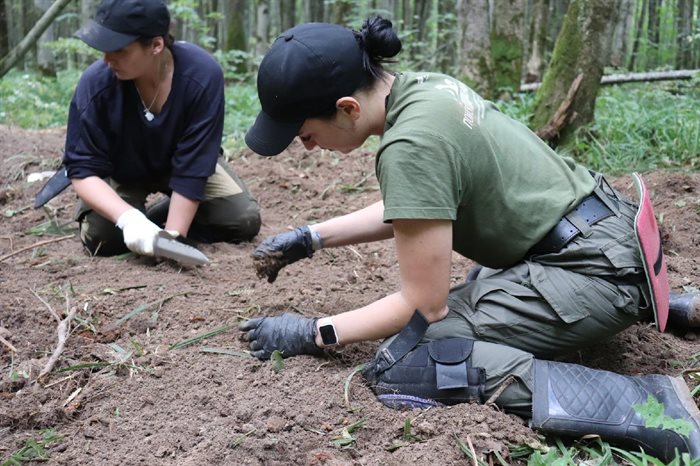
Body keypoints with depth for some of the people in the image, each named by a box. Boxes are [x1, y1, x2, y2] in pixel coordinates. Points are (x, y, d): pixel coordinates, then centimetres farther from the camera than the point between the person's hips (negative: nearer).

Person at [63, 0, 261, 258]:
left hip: (182, 162, 0)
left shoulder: (202, 75, -35)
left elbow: (192, 168, -30)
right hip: (122, 171, 0)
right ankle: (138, 217, 11)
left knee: (245, 219, -16)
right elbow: (83, 169, -28)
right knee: (101, 237, -24)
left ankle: (157, 217, 6)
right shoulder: (95, 83, -32)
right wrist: (128, 218, -45)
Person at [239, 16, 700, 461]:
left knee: (402, 365, -18)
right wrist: (309, 238, 13)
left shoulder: (411, 145, -26)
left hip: (592, 268, -10)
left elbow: (423, 305, -16)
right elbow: (409, 210, 18)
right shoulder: (419, 88, 1)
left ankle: (642, 403, -21)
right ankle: (636, 303, 27)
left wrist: (311, 334, -7)